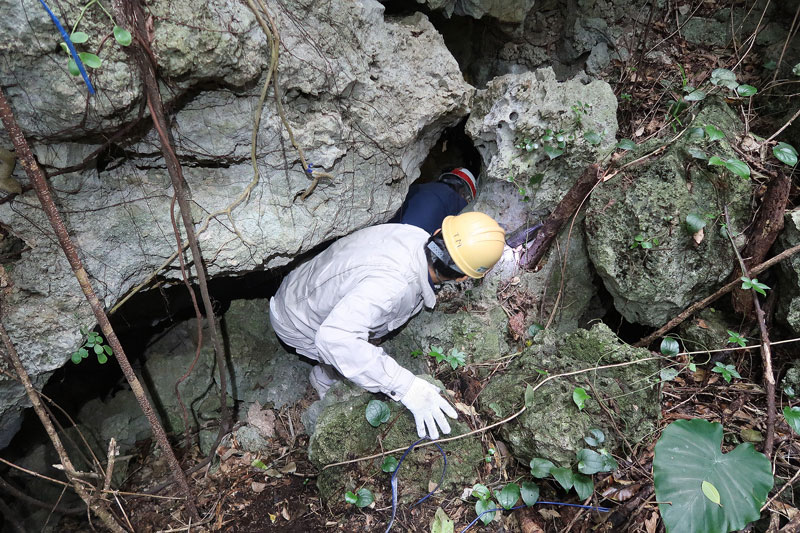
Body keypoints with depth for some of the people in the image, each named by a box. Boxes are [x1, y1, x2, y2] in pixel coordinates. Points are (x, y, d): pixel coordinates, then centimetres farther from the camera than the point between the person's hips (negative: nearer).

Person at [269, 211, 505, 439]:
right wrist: (406, 386, -51)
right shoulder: (392, 284, -45)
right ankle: (324, 382, 30)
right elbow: (334, 337, -53)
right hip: (296, 323, -7)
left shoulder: (414, 234, -20)